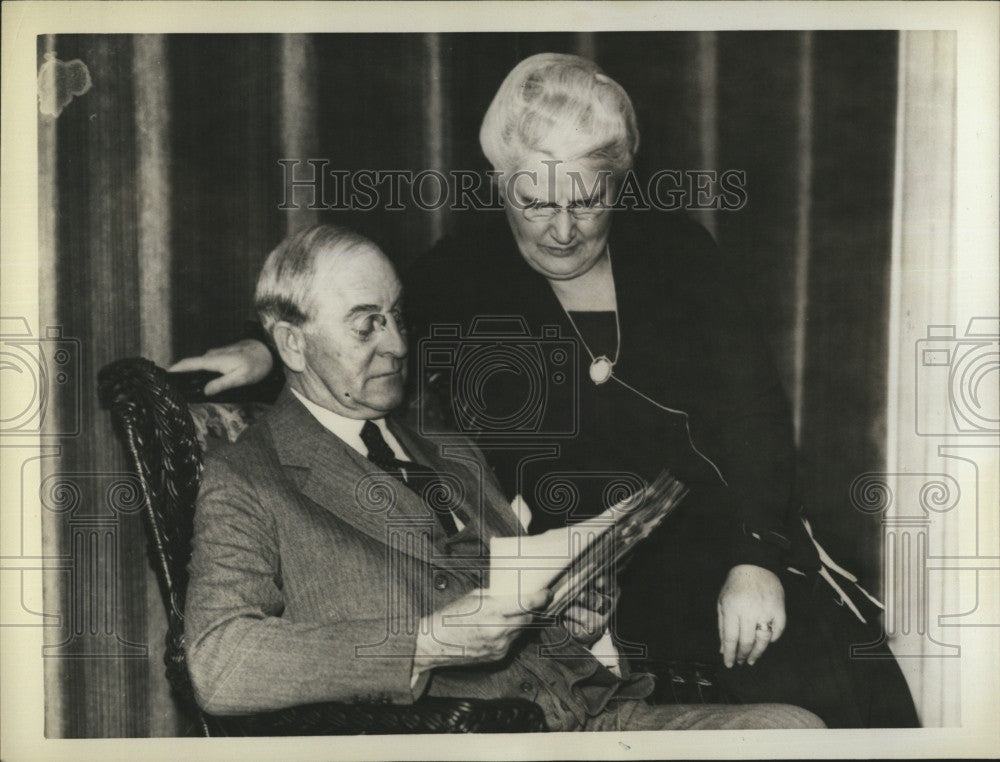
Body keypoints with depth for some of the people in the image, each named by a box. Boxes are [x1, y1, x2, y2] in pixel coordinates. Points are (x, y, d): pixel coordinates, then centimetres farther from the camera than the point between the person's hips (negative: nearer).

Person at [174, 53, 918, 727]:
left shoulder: (676, 253, 9)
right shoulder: (458, 276, 5)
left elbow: (751, 408, 4)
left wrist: (756, 558, -8)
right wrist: (264, 352, -4)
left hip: (706, 541, 4)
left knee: (847, 671, -20)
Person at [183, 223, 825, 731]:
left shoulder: (455, 457, 24)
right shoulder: (244, 482, 3)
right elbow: (217, 667, -12)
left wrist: (575, 615, 6)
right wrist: (431, 641, -17)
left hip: (589, 710, 7)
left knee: (795, 730, -13)